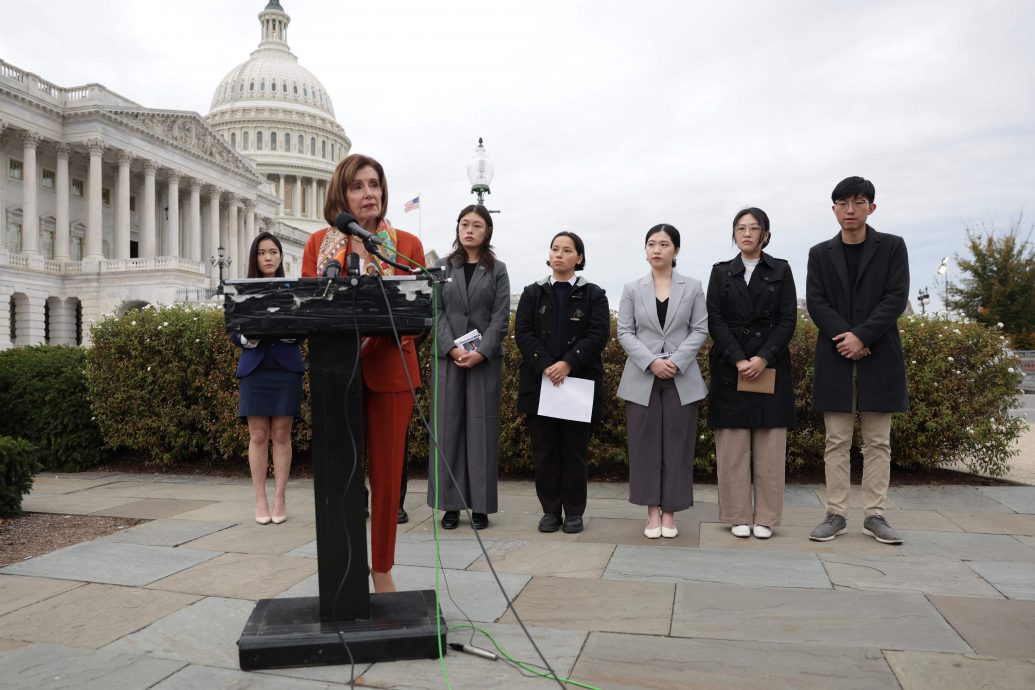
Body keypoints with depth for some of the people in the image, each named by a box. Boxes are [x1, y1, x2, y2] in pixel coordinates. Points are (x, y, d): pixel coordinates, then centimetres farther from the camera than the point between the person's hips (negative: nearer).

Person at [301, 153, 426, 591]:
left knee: (386, 473, 5)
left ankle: (382, 572, 19)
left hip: (388, 370, 0)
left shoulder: (406, 244, 5)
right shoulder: (318, 244, 8)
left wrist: (374, 335, -19)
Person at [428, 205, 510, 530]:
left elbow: (501, 317, -1)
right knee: (448, 426, 1)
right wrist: (452, 348, -12)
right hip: (448, 357, 1)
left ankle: (480, 504, 7)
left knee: (481, 428, 1)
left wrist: (481, 352, -13)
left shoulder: (497, 269, 7)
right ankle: (450, 503, 8)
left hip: (485, 358, -1)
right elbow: (437, 311, 2)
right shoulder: (443, 266, 10)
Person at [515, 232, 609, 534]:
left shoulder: (594, 295, 6)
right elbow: (523, 332, 0)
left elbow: (598, 335, -6)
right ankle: (550, 510, 17)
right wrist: (545, 365, -15)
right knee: (545, 451, 6)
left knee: (575, 451, 4)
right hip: (539, 383, 2)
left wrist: (568, 363, -19)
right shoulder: (532, 293, 11)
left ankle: (574, 512, 16)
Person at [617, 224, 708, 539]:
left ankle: (669, 513, 12)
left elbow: (700, 329, 1)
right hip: (642, 378, 1)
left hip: (682, 379, 0)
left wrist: (676, 361, -13)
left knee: (677, 445, 2)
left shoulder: (693, 287, 5)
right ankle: (652, 513, 12)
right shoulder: (632, 289, 6)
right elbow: (624, 332, 1)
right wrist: (651, 362, -14)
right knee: (645, 445, 2)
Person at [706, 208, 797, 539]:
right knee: (733, 446, 1)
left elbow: (788, 320, 1)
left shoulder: (781, 270, 9)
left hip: (770, 367, 0)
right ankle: (739, 516, 9)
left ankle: (765, 517, 10)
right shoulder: (721, 272, 9)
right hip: (730, 367, 0)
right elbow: (715, 320, 0)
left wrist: (763, 358, -13)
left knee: (769, 446, 1)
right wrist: (739, 360, -13)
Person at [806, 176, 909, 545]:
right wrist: (846, 338, -14)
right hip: (835, 358, 1)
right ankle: (836, 514, 9)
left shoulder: (892, 247, 5)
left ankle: (874, 515, 12)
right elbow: (816, 302, 0)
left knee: (878, 443, 5)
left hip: (880, 357, -1)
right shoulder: (820, 253, 9)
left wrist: (862, 336, -16)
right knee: (837, 442, 3)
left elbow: (897, 298, -5)